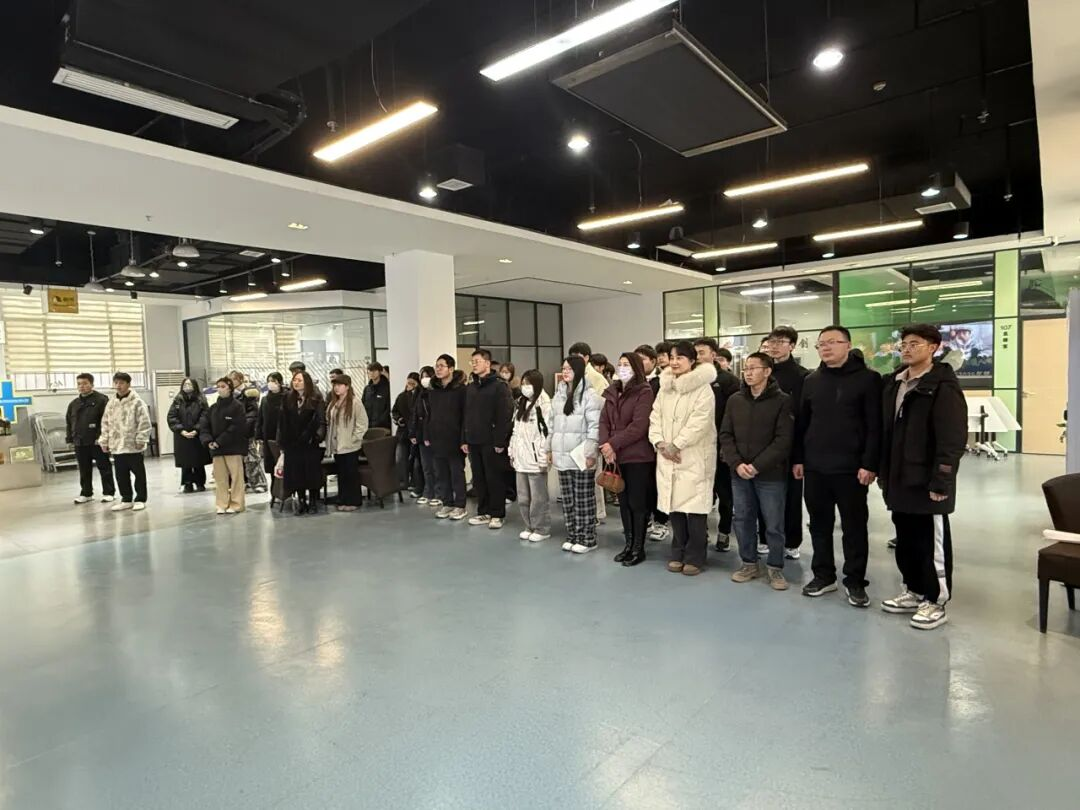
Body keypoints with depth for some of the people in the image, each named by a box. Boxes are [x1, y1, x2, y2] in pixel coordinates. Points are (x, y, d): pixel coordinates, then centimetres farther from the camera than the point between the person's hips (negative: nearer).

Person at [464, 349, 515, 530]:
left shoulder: (499, 386, -7)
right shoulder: (470, 388, 14)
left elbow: (505, 416, -13)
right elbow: (466, 416, 16)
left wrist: (500, 441, -17)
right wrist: (465, 440, 9)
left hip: (491, 442, -6)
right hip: (474, 442, 7)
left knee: (495, 479, 1)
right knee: (479, 479, 11)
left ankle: (497, 514, 11)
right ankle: (483, 512, 21)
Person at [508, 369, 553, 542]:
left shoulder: (544, 404, -10)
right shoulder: (520, 403, 15)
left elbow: (548, 433, -14)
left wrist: (544, 458, -16)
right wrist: (512, 452, 14)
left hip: (535, 459, -8)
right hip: (521, 458, 8)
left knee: (538, 497, 2)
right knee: (522, 497, 13)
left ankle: (542, 529, 14)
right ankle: (529, 526, 26)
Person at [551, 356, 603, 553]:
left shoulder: (589, 394, -10)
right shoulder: (559, 394, 13)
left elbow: (594, 426, -13)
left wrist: (590, 453, -16)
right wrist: (551, 450, 14)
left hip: (581, 455, -7)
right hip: (562, 455, 7)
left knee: (584, 499, 1)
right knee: (567, 499, 12)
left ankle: (587, 539, 11)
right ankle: (572, 536, 23)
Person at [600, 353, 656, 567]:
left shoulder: (644, 392, -8)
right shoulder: (612, 391, 13)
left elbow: (638, 426, -17)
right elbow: (604, 421, 6)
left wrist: (613, 444, -17)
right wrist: (605, 445, -10)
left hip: (638, 457, -7)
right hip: (616, 456, 7)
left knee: (637, 502, 2)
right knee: (623, 502, 13)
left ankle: (638, 548, 13)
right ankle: (628, 544, 25)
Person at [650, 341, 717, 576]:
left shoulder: (703, 388, -7)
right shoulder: (664, 388, 13)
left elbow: (699, 423, -15)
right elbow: (655, 418, 9)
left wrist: (675, 445, -16)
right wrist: (660, 443, -7)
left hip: (695, 458, -5)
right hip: (667, 458, 5)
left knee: (695, 508, -3)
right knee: (674, 505, 10)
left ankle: (695, 557, 11)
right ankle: (678, 553, 24)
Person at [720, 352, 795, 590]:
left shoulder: (782, 401, -5)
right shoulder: (735, 400, 7)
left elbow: (783, 440, -11)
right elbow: (725, 435, 5)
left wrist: (758, 466, -17)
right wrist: (736, 463, -9)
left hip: (771, 474, -4)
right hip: (739, 473, 4)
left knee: (774, 524, 4)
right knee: (743, 520, 11)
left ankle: (775, 567, 21)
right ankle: (750, 564, 26)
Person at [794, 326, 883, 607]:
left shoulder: (868, 378, -5)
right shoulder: (811, 380, 10)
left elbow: (875, 426, -10)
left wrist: (869, 464, -14)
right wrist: (797, 458, 7)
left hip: (851, 468, -4)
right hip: (815, 467, 4)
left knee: (855, 527, 7)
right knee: (819, 525, 12)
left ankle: (855, 582, 19)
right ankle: (824, 576, 25)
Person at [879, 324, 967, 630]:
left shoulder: (943, 387, -12)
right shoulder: (893, 384, 12)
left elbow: (953, 439, -17)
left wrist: (941, 481, -20)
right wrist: (884, 472, 13)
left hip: (927, 482, -7)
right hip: (899, 480, 8)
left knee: (932, 544, 4)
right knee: (905, 541, 16)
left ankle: (935, 602, 17)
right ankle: (914, 591, 31)